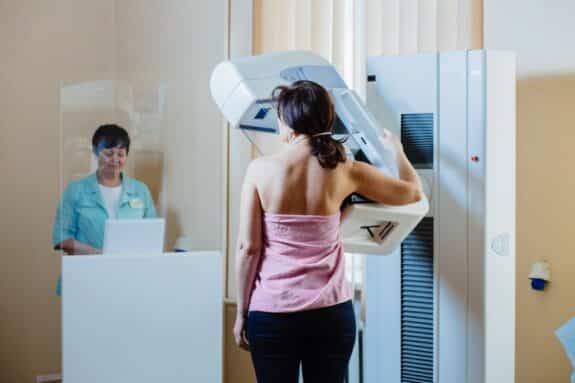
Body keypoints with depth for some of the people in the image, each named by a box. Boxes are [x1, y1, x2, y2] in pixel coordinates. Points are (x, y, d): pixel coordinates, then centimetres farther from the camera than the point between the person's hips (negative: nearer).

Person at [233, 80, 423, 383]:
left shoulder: (260, 170, -7)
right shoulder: (346, 171, -2)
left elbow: (248, 248, -6)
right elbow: (414, 193, 12)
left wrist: (241, 313, 3)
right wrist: (396, 148, 30)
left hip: (271, 313, -1)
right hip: (331, 313, 2)